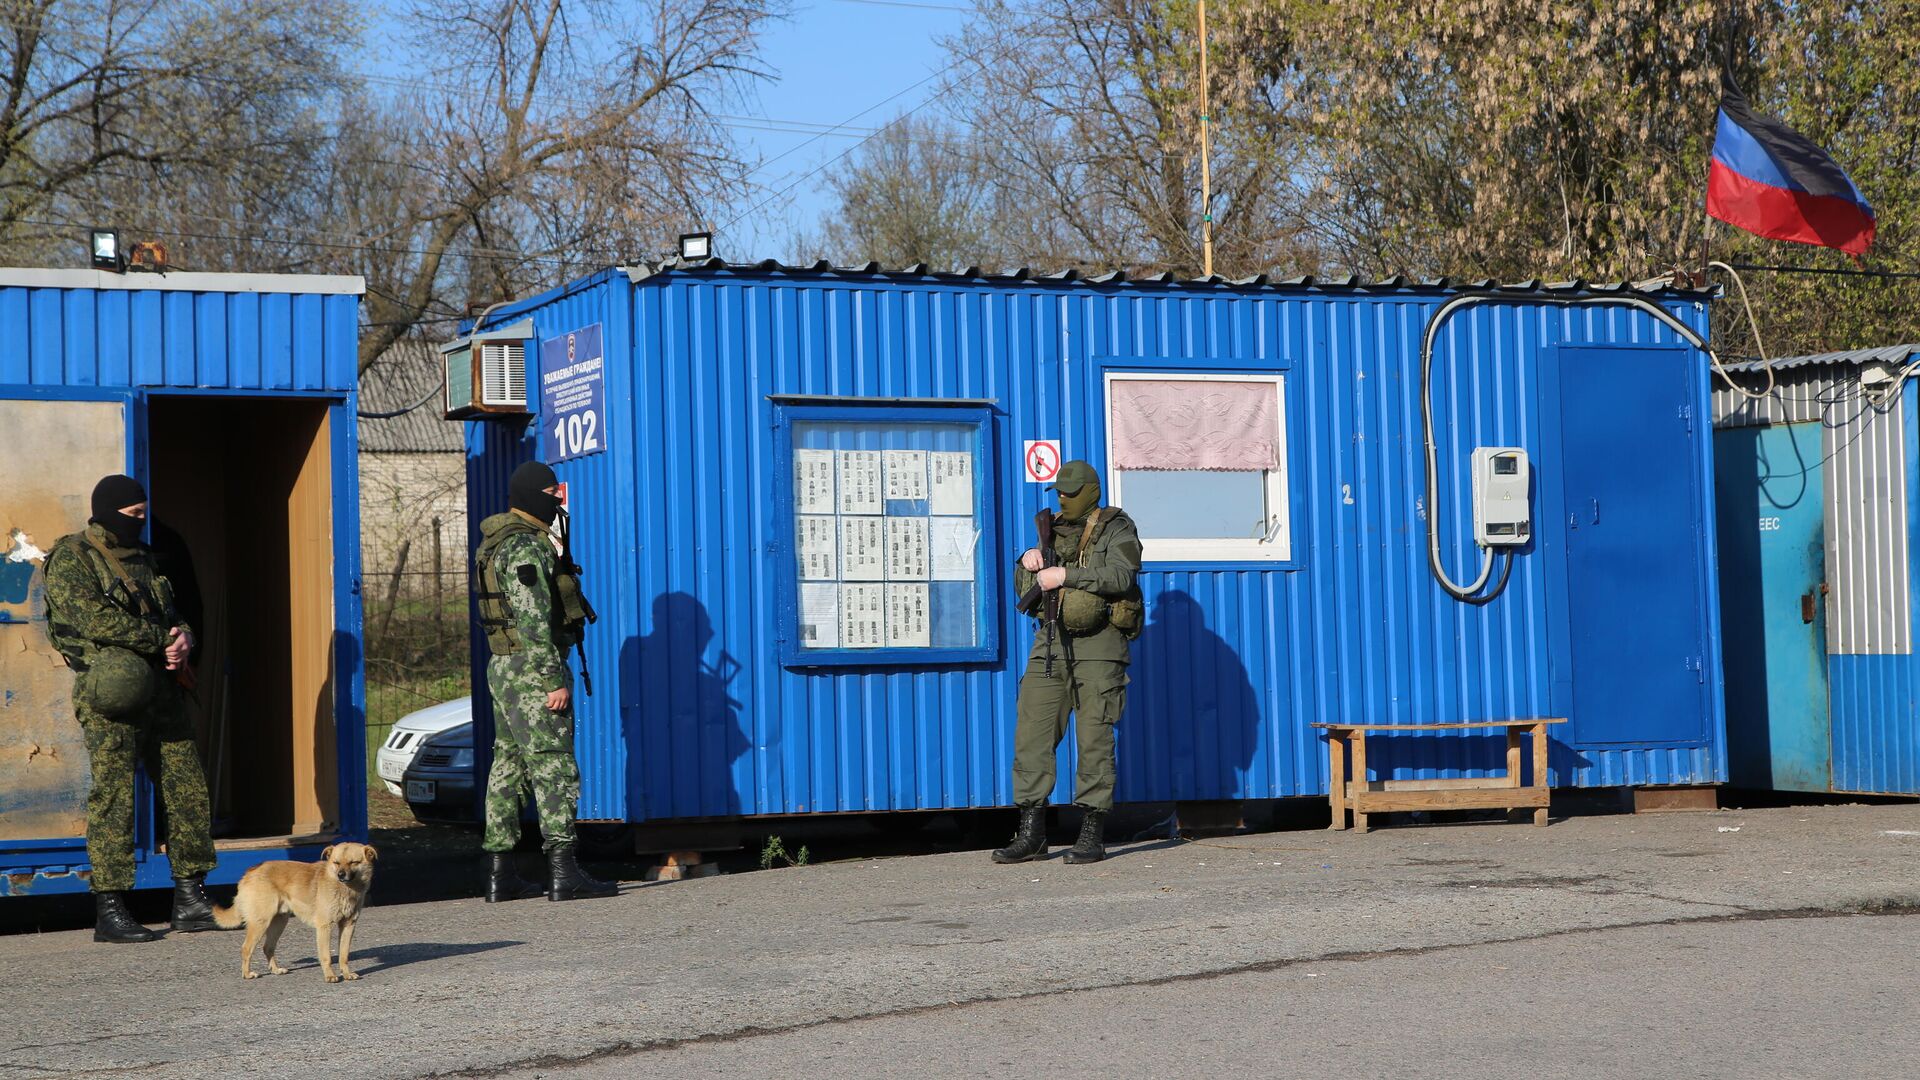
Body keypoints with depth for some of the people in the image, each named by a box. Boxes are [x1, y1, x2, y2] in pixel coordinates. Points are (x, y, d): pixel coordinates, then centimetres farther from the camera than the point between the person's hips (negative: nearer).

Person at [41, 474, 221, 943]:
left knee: (187, 787, 5)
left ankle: (190, 900, 12)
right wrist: (163, 639, -14)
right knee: (113, 797, -7)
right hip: (112, 693, -8)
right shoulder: (71, 560, -5)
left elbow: (172, 614, 22)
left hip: (160, 690, 8)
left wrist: (183, 637, -2)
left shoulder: (141, 558, 20)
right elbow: (98, 621, -18)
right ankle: (109, 911, -2)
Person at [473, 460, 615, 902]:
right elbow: (534, 619, -22)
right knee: (553, 766, -9)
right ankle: (563, 872, -13)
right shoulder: (527, 546, -15)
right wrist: (555, 680, -22)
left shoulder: (496, 543, 17)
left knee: (508, 765, 11)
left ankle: (500, 873, 12)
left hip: (502, 668, 10)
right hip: (532, 668, -10)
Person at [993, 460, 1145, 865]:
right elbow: (1024, 588, 22)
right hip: (1050, 642, 6)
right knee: (1032, 733, -1)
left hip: (1097, 645, -6)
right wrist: (1028, 563, 1)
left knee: (1095, 738, -5)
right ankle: (1031, 833, 3)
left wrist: (1065, 574, -19)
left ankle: (1092, 835, 0)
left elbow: (1121, 574, -18)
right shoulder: (1053, 529, 18)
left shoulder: (1116, 529, 1)